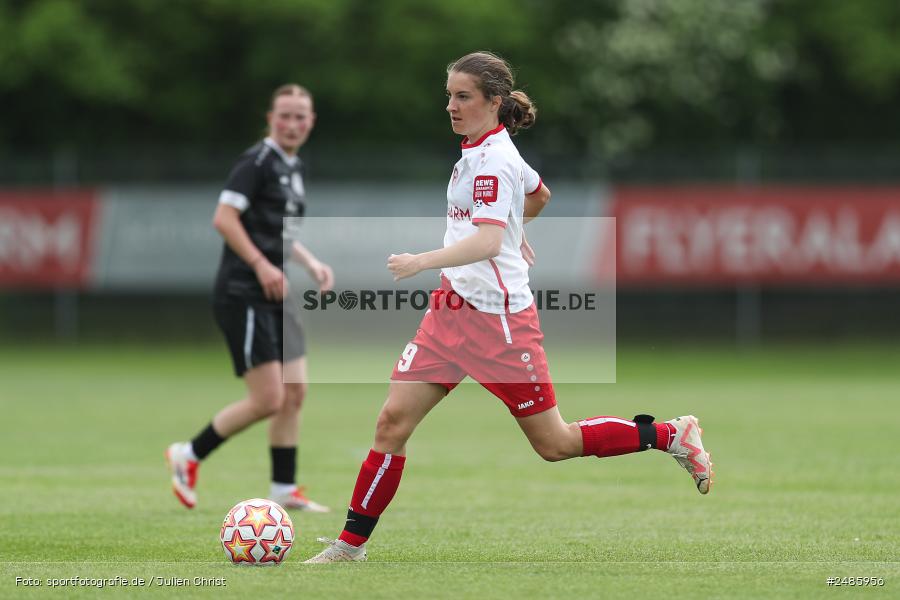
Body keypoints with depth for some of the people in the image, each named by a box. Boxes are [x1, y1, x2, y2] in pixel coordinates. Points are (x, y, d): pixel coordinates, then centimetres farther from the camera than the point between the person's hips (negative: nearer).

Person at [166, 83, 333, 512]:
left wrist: (311, 263, 16)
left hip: (275, 300, 9)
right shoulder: (257, 162, -11)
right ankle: (188, 456, 5)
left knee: (294, 392, 6)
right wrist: (261, 264, -23)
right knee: (267, 400, -11)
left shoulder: (294, 168, 18)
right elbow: (224, 218, -20)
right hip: (244, 297, -9)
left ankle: (284, 490, 14)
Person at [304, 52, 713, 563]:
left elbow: (487, 241, -32)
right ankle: (351, 545, 1)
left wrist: (423, 262, -44)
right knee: (394, 420, -3)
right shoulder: (478, 151, 10)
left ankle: (673, 436, 18)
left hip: (497, 318, -8)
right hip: (452, 308, 8)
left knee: (555, 444, 2)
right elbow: (540, 195, 28)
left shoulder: (494, 160, -17)